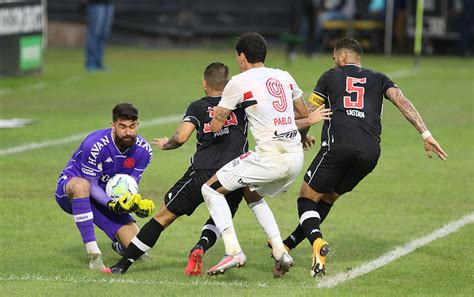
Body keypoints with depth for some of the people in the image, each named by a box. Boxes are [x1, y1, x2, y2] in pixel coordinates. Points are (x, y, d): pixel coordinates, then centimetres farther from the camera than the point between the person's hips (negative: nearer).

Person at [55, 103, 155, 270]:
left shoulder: (143, 150, -13)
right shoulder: (95, 145, -30)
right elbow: (91, 186, -22)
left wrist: (138, 204, -26)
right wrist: (112, 204, -38)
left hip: (108, 196, 5)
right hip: (69, 188, -5)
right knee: (81, 186, -45)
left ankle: (119, 245, 33)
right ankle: (93, 254, -39)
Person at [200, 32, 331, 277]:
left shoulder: (239, 82, -3)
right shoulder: (284, 77, 14)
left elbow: (215, 126, 2)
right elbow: (304, 113, 26)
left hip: (270, 156, -7)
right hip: (296, 157, 7)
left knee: (211, 189, 5)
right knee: (252, 194, 31)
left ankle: (233, 252, -7)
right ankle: (280, 253, 17)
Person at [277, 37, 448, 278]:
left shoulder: (331, 76, 18)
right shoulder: (378, 79, 24)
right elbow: (402, 102, 7)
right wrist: (426, 134, -1)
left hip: (338, 147, -4)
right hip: (370, 152, 4)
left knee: (307, 198, 5)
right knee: (328, 199, 21)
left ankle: (317, 242, -24)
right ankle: (288, 245, 24)